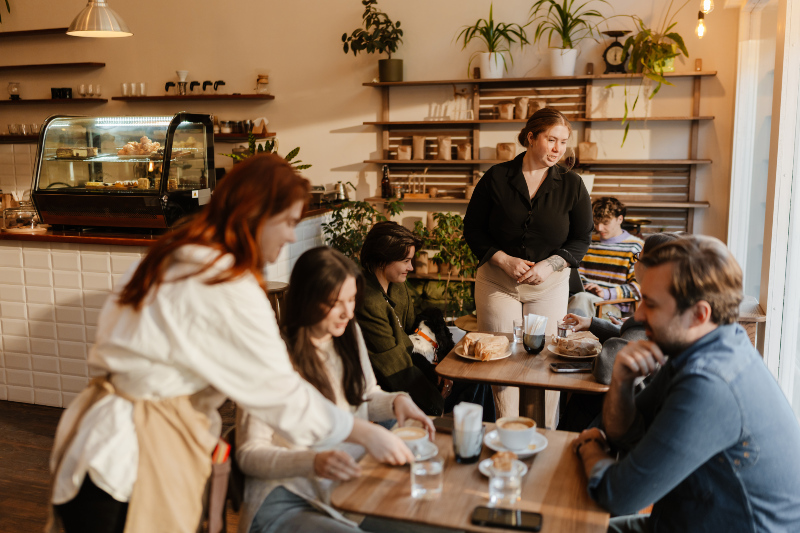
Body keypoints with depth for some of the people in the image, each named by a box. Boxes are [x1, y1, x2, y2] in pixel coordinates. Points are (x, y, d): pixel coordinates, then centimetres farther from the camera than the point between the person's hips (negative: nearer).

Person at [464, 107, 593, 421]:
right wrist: (504, 260, -12)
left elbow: (581, 240, 4)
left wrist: (550, 265, -12)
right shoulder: (496, 178, -2)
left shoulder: (572, 185, 1)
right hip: (497, 282, 0)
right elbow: (473, 229, 2)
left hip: (550, 285, 1)